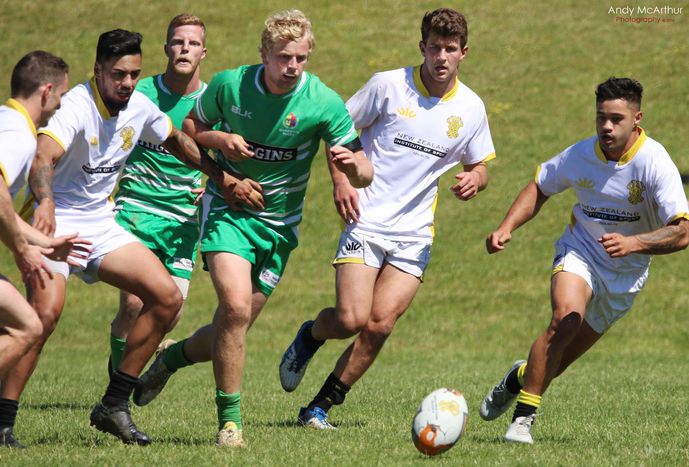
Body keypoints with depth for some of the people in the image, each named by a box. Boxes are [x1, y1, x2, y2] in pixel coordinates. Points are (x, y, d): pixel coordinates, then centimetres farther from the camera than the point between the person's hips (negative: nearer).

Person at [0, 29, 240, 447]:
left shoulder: (140, 107, 1)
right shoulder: (76, 107, -22)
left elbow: (177, 140, 23)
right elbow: (43, 158, -40)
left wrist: (220, 175, 21)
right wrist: (45, 201, -59)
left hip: (102, 225, 7)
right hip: (57, 224, -7)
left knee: (168, 297, -2)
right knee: (46, 312, -29)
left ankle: (114, 406, 5)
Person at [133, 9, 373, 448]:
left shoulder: (325, 104, -14)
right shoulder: (229, 84, -11)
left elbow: (363, 174, -12)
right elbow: (190, 127, 7)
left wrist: (354, 164, -37)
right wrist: (219, 139, -15)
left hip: (279, 223, 2)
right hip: (228, 209, -2)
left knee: (234, 326, 5)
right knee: (236, 306, -23)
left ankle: (172, 357, 39)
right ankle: (230, 420, -10)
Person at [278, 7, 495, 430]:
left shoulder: (471, 108, 4)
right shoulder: (388, 86, -5)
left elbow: (479, 167, 17)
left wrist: (474, 179, -7)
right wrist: (341, 179, -10)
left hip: (415, 234, 3)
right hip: (367, 221, -3)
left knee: (380, 324, -10)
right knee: (352, 320, -15)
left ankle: (320, 408, 4)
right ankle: (310, 336, 21)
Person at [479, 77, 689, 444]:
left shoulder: (654, 163, -22)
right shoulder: (581, 155, -12)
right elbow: (539, 188, 8)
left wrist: (633, 242, -42)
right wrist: (507, 228, -7)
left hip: (626, 272, 0)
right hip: (581, 251, 0)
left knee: (561, 359, 5)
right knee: (566, 317, -30)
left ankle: (521, 377, 41)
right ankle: (522, 417, -22)